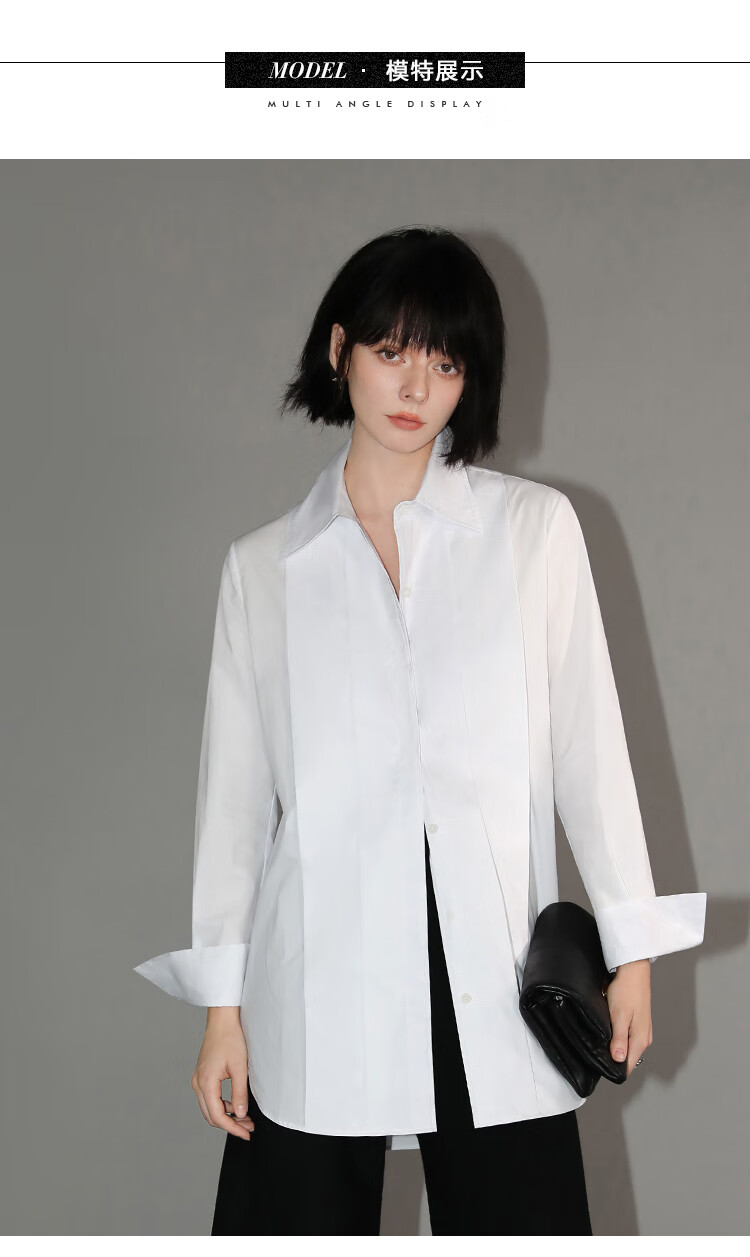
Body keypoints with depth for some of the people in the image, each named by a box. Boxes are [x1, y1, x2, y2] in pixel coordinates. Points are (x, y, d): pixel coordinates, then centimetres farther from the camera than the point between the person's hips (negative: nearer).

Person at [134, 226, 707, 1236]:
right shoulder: (263, 567, 8)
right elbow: (236, 786, 8)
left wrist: (632, 949, 3)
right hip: (318, 983, 1)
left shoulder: (536, 528, 6)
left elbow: (588, 744, 5)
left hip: (494, 981, 0)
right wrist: (222, 1005, 7)